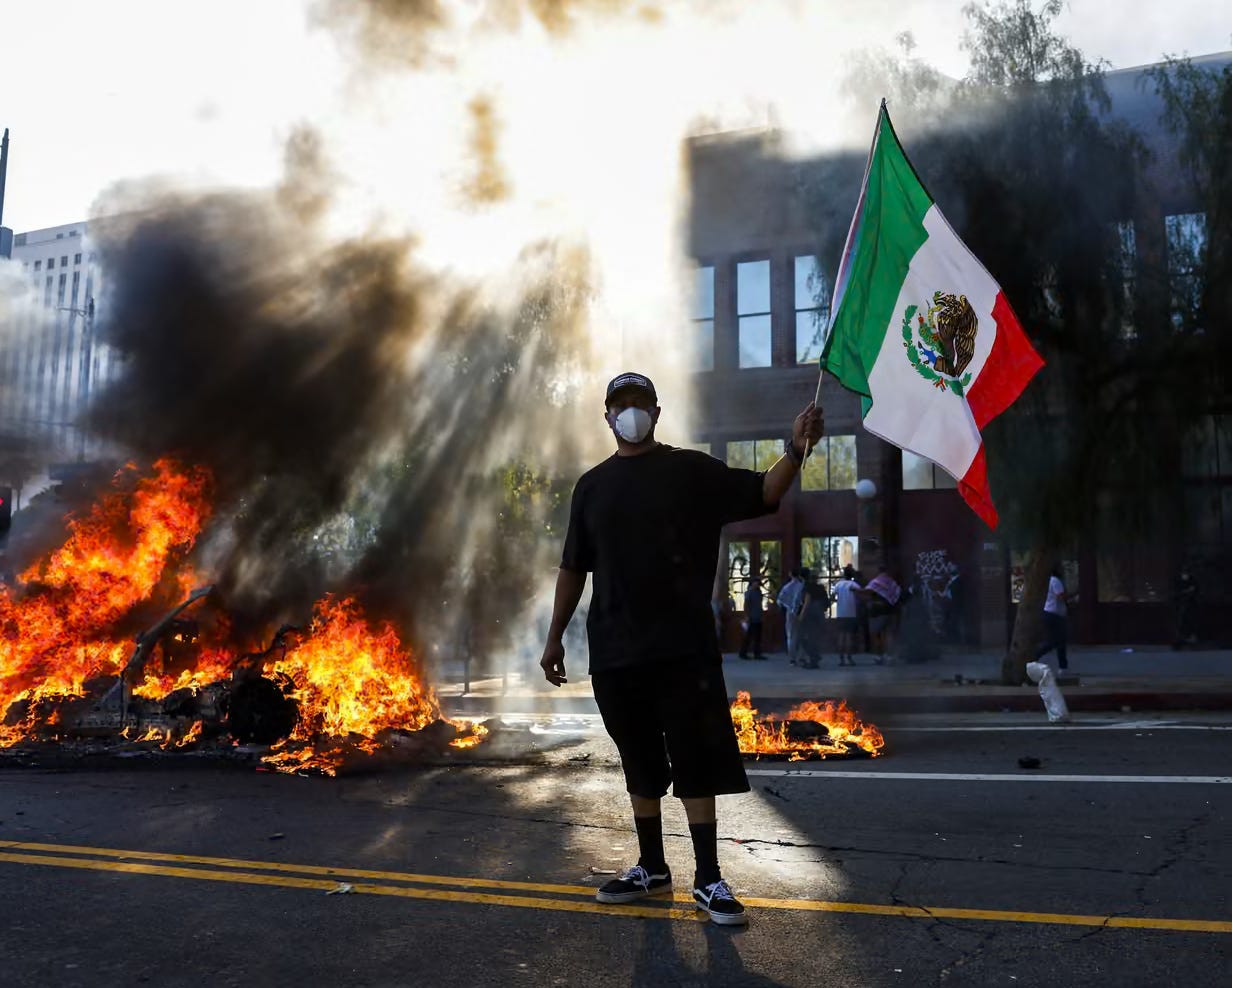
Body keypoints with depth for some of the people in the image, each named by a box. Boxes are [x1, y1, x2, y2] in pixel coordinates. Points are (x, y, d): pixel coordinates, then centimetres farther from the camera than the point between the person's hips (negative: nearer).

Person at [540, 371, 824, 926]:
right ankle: (651, 868, 27)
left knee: (697, 763, 0)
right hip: (615, 653, 3)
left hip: (684, 651, -3)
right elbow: (573, 568, 14)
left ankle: (707, 879, 10)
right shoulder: (592, 486, 11)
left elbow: (764, 493, -6)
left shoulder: (691, 471, 3)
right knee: (640, 766, 13)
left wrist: (796, 449, -24)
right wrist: (555, 637, 12)